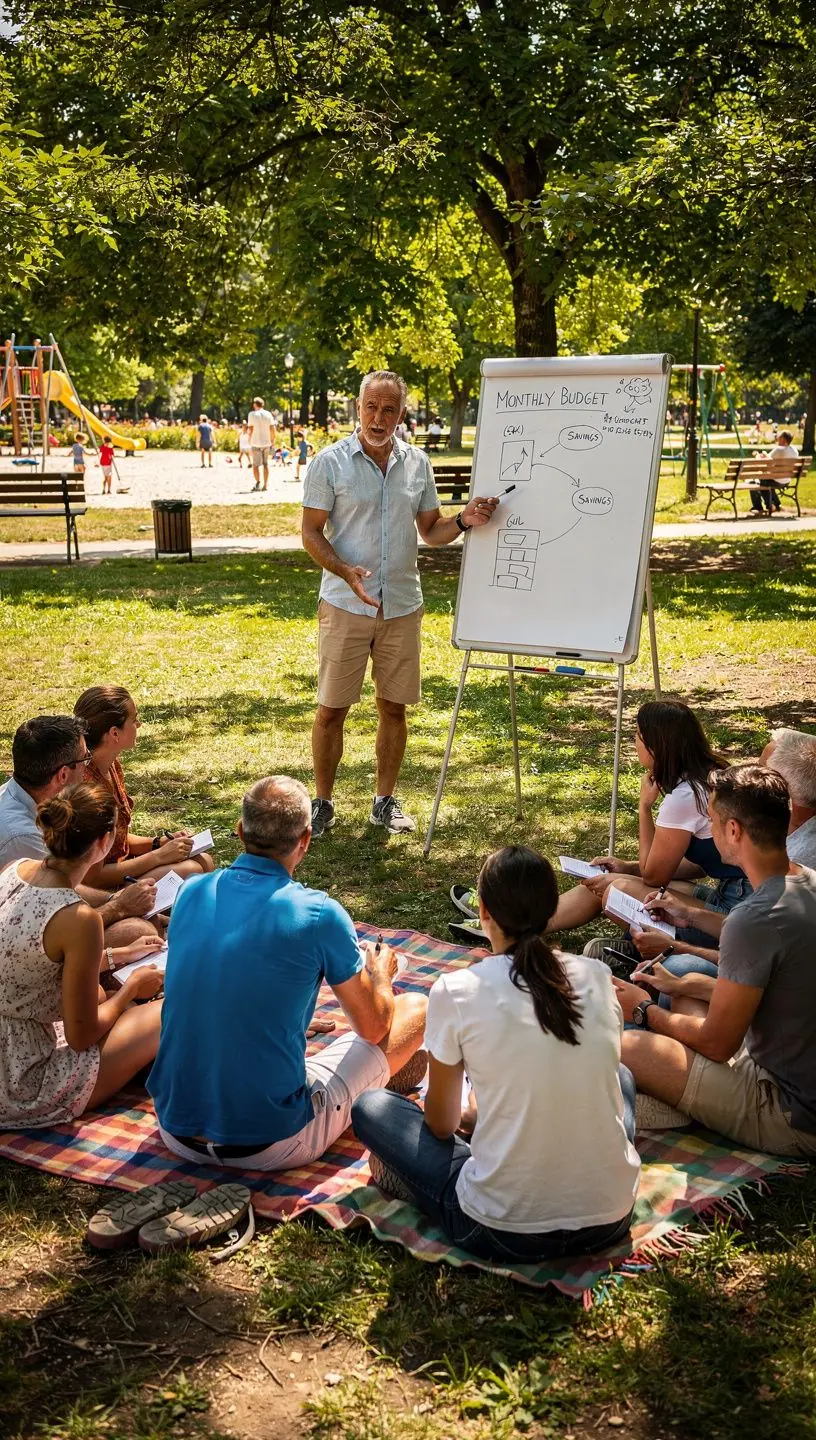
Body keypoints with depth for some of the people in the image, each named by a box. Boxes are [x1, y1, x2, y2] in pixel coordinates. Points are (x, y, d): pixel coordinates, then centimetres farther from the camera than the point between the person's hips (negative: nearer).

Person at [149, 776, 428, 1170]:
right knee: (416, 1009, 11)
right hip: (271, 1144, -5)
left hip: (177, 1131, 5)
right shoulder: (318, 915, -15)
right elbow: (374, 1028, 0)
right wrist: (381, 973, 22)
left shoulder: (191, 893, -1)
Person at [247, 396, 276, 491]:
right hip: (266, 443, 3)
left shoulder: (252, 414, -6)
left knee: (255, 464, 5)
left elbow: (250, 429, -8)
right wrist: (272, 441, 11)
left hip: (256, 443, -3)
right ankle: (266, 484, 9)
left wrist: (250, 441, 1)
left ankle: (258, 483, -4)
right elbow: (272, 429, 3)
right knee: (266, 464, 10)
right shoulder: (268, 414, 4)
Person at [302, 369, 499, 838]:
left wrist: (464, 522, -8)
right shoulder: (331, 462, -5)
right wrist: (345, 571, -23)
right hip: (346, 606, -3)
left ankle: (385, 801, 23)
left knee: (394, 707, 9)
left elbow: (431, 531, 13)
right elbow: (311, 532, -5)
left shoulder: (418, 464, 7)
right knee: (332, 709, 1)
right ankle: (323, 804, 16)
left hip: (403, 606, 3)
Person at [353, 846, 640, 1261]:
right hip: (610, 1221, 4)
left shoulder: (456, 991, -10)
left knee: (368, 1106, 15)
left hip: (502, 1232, -3)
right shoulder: (597, 977, 0)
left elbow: (442, 1124, 2)